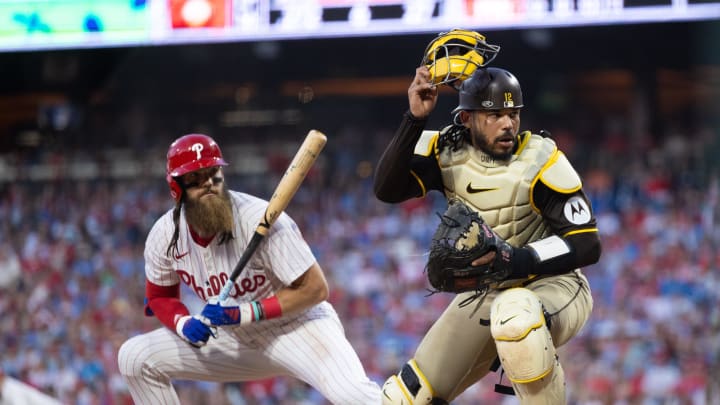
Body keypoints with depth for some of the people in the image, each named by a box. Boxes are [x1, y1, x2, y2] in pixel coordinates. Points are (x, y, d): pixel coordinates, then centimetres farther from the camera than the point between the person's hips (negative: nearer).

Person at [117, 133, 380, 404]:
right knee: (135, 358, -3)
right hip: (235, 339, 6)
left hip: (296, 325, -6)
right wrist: (185, 324, -15)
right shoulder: (164, 235, -9)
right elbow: (159, 297, 9)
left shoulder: (259, 219, -24)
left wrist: (244, 313, -27)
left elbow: (315, 289, -21)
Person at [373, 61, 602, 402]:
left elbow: (587, 245, -20)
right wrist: (415, 119, -30)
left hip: (553, 286, -5)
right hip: (483, 295, 5)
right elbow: (387, 189, -21)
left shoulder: (540, 162, -19)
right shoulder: (447, 150, -6)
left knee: (515, 314, -42)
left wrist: (521, 260, -36)